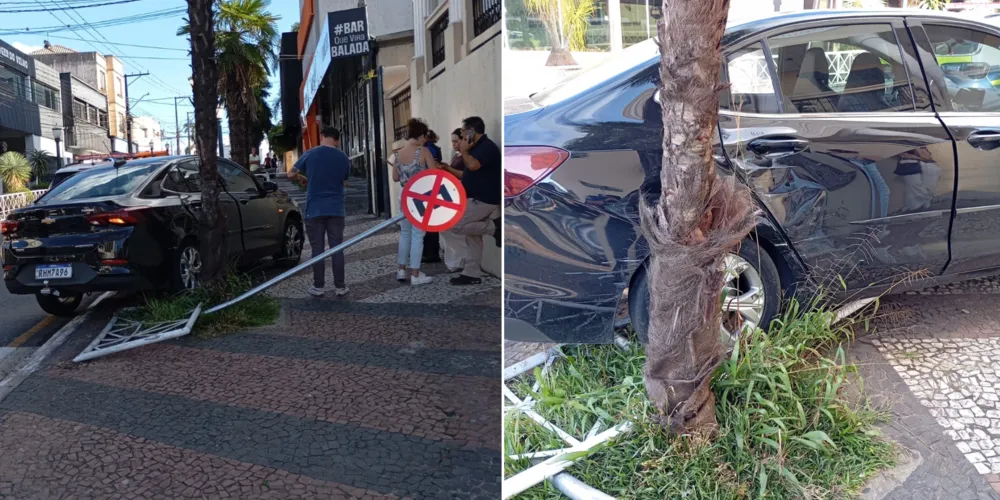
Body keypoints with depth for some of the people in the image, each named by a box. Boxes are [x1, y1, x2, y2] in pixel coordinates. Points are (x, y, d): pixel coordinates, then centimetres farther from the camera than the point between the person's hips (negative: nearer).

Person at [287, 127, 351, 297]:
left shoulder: (310, 154, -3)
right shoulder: (343, 158, 3)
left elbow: (291, 175, 6)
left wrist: (304, 179, 25)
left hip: (314, 209, -1)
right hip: (336, 209, 1)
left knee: (317, 248, 4)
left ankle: (318, 286, 8)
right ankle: (340, 286, 7)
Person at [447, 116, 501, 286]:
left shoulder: (487, 147, -16)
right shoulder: (478, 147, 17)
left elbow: (473, 165, -33)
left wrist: (464, 150, -15)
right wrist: (450, 170, 18)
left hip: (483, 200, -10)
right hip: (476, 199, 10)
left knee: (455, 224, -15)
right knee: (473, 237, 10)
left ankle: (493, 226, -4)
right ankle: (472, 274, 15)